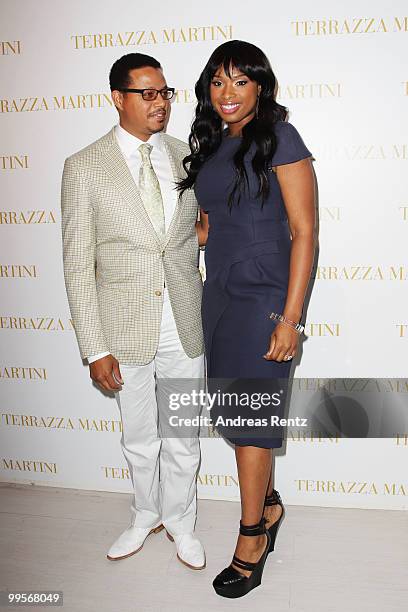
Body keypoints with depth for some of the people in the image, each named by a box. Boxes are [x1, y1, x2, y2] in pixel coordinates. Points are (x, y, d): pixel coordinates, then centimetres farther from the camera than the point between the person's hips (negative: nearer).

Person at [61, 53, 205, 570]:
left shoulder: (188, 157, 4)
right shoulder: (84, 167, -5)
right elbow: (78, 265, -6)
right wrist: (95, 349, -10)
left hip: (185, 324, 2)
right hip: (126, 328, -1)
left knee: (182, 436, 15)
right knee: (139, 437, 17)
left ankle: (179, 519, 40)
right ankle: (146, 515, 44)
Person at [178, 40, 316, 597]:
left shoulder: (279, 138, -7)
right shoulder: (211, 145, 13)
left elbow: (303, 232, -12)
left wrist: (291, 317, -17)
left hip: (263, 296, -6)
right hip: (219, 292, 7)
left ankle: (251, 538, 19)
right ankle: (270, 505, 35)